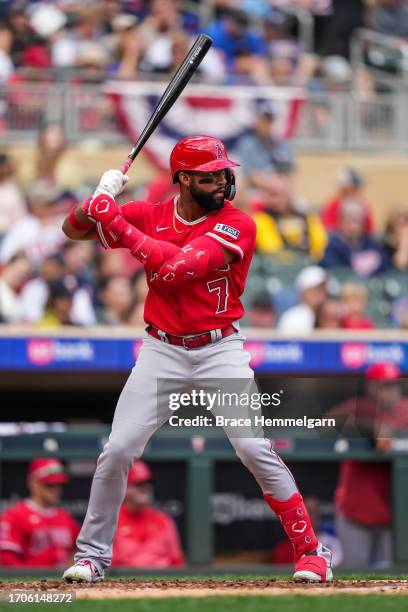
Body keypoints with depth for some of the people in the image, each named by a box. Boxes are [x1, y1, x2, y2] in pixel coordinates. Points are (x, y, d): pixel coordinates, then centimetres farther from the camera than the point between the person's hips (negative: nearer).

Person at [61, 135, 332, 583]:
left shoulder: (237, 225, -10)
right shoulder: (149, 216, 1)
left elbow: (180, 266, -24)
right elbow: (74, 231, 6)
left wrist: (119, 227, -24)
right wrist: (96, 202, -16)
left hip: (220, 350, -2)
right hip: (162, 350, 3)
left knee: (255, 449, -11)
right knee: (117, 450, -4)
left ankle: (310, 549, 0)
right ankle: (91, 555, 11)